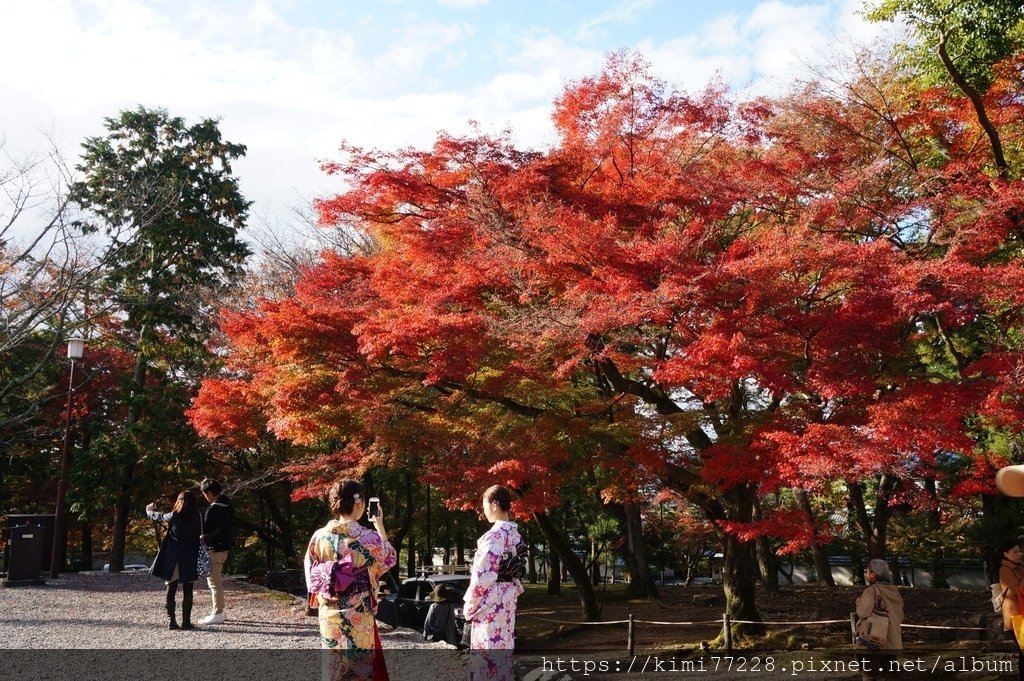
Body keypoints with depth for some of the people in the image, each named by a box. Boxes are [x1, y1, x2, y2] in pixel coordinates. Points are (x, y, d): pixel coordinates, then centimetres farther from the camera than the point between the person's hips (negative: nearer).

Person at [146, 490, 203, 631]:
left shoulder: (174, 516, -6)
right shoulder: (197, 517, -3)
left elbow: (158, 516, 12)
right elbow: (199, 536, 3)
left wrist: (149, 510, 32)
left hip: (172, 559, 0)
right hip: (190, 561, 1)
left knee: (171, 590, 9)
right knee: (187, 591, 5)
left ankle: (171, 620, 6)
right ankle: (186, 622, 5)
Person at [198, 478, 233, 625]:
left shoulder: (213, 509, -21)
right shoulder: (227, 505, 8)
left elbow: (207, 532, -20)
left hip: (214, 549, -9)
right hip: (225, 546, 9)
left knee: (214, 581, -1)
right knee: (218, 580, 19)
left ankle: (218, 614, 3)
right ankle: (220, 610, 26)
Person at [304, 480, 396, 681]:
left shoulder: (319, 536, -3)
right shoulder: (367, 537, -15)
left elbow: (311, 575, 7)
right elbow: (389, 558, 4)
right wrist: (380, 527, 12)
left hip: (329, 615, 4)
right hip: (358, 617, -4)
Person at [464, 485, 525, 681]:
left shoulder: (495, 534, -19)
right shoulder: (515, 533, 7)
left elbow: (483, 574, -20)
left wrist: (470, 605, -10)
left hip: (490, 602, -9)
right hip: (507, 599, 9)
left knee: (487, 651, -2)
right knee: (502, 648, 14)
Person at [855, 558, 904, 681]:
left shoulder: (872, 590, -15)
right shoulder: (895, 590, 8)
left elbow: (863, 612, -25)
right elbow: (900, 616, 14)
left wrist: (859, 600, -7)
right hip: (893, 643, 7)